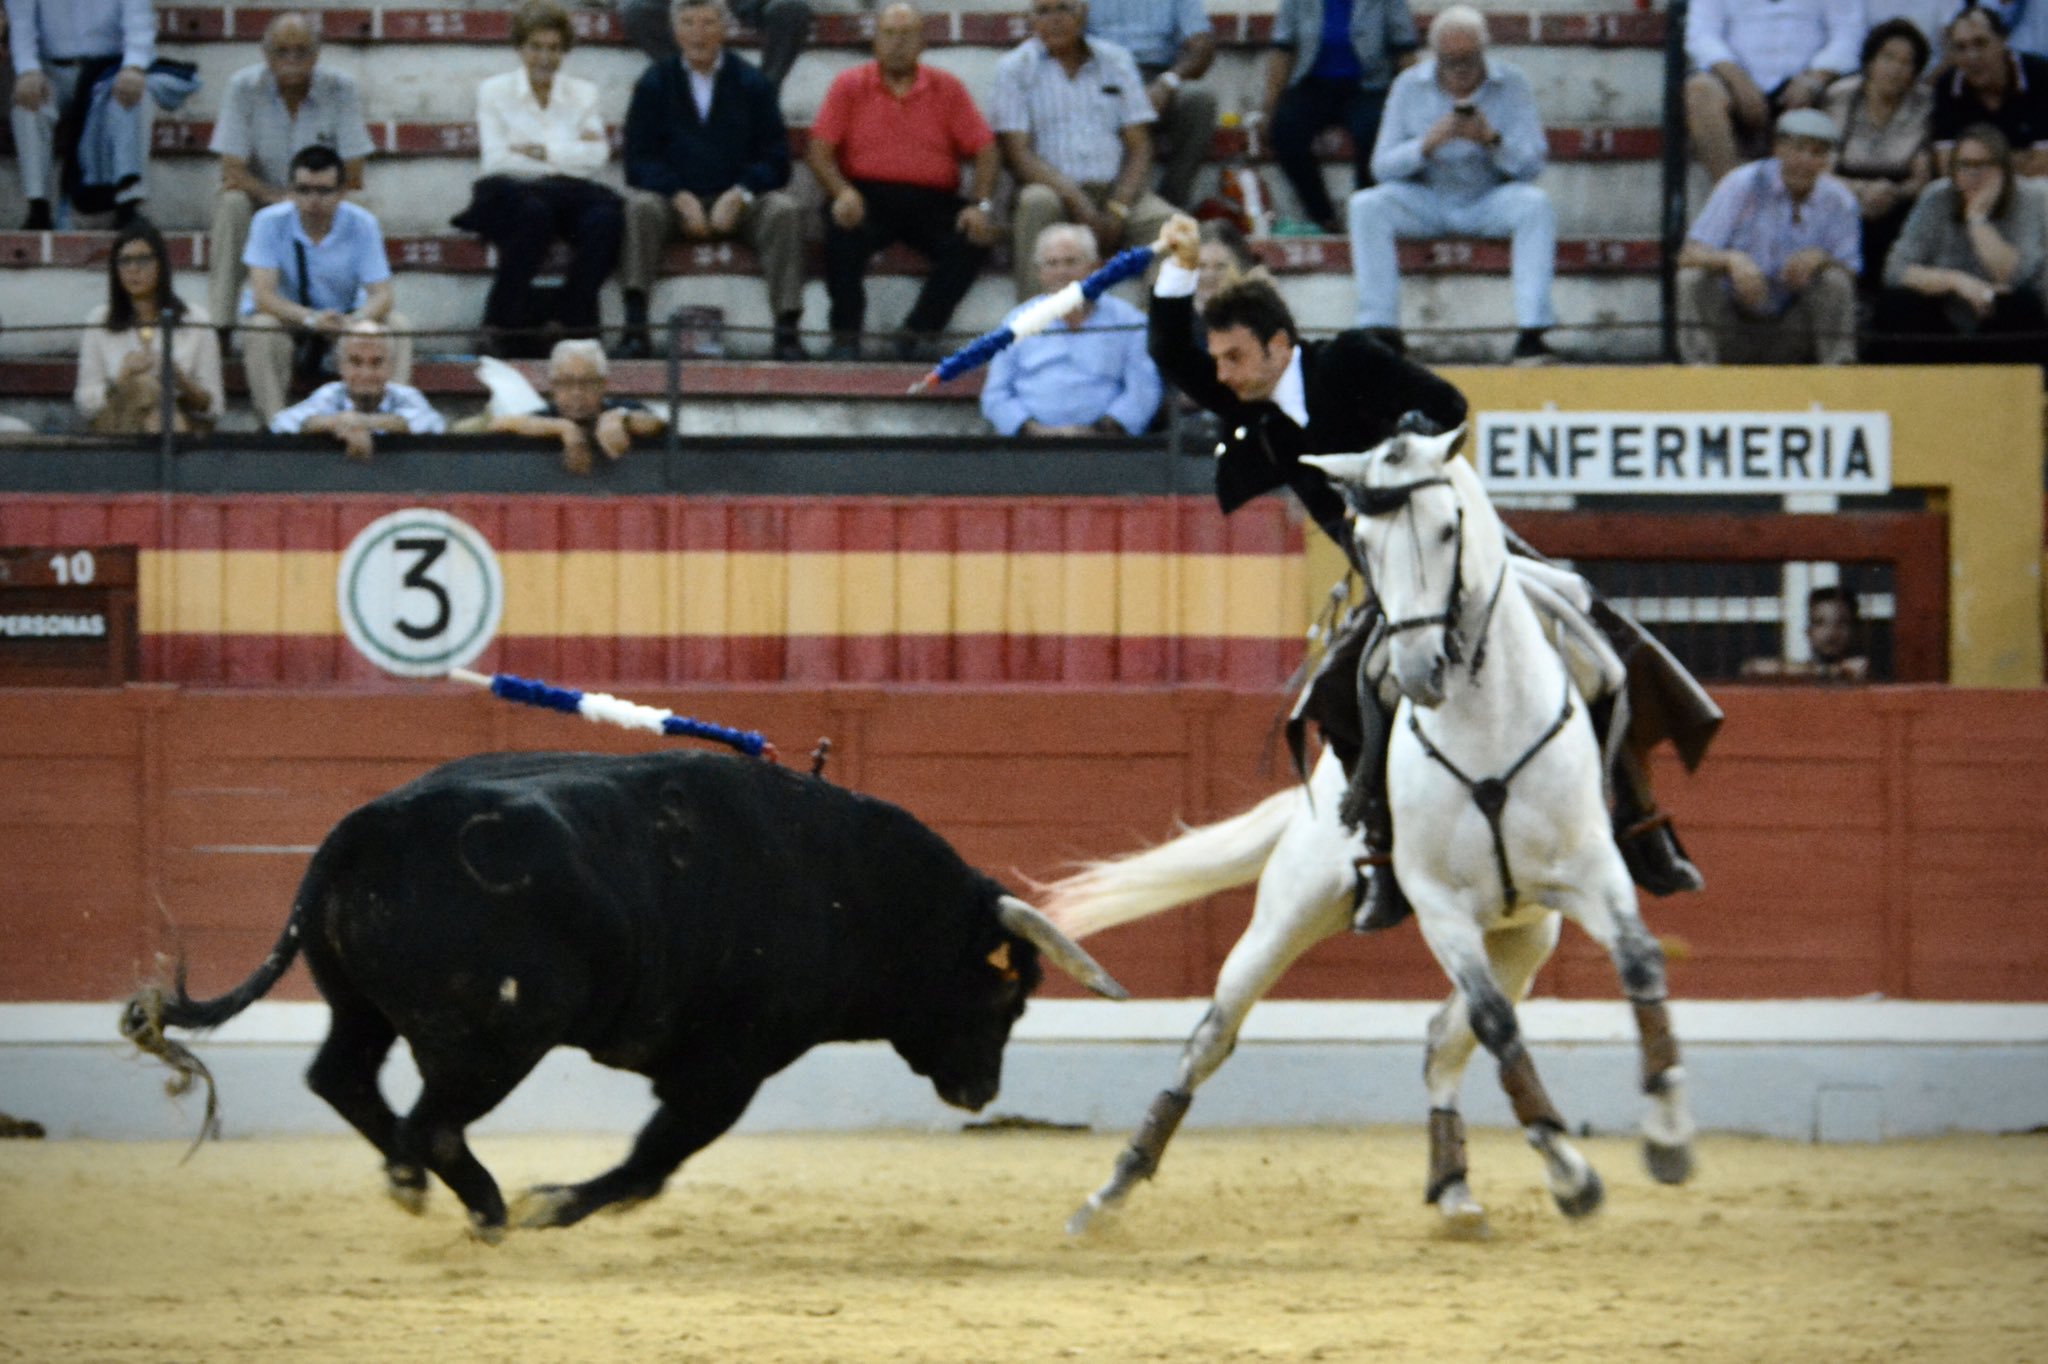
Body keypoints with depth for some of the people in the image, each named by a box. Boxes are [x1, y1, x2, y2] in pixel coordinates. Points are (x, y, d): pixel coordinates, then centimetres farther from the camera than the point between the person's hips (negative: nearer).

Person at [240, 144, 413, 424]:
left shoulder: (362, 225, -13)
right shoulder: (270, 223, -18)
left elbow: (381, 295, -18)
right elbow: (263, 296, -26)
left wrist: (355, 321, -42)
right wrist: (310, 319, -45)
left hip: (343, 321, 2)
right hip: (286, 318, -2)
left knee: (397, 325, -23)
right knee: (261, 328, -36)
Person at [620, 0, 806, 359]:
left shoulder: (751, 84, 10)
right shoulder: (654, 84, 10)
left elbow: (774, 159, 2)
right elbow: (639, 160, 0)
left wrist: (738, 196, -17)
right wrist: (681, 198, -18)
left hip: (737, 203, 0)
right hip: (674, 200, 0)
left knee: (784, 210, -29)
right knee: (639, 206, -32)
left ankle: (787, 330, -32)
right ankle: (635, 328, -38)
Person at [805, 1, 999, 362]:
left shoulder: (947, 89, 12)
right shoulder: (850, 86, 10)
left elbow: (984, 150, 5)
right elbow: (819, 149, 1)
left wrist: (981, 205, -13)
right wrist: (842, 192, -20)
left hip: (932, 201, 1)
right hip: (869, 194, -1)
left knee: (973, 239, -27)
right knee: (843, 231, -35)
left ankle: (921, 333, -18)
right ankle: (846, 336, -21)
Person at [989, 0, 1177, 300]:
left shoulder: (1115, 61, 12)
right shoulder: (1015, 68, 5)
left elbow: (1139, 147, 7)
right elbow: (1017, 154, -5)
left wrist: (1118, 210, -11)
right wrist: (1076, 200, -19)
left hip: (1116, 187, 2)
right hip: (1054, 187, -2)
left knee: (1162, 219, -27)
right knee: (1037, 202, -35)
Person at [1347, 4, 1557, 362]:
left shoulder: (1511, 85, -4)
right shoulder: (1410, 86, -1)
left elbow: (1531, 165, -10)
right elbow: (1383, 167, -6)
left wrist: (1491, 140, -30)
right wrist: (1427, 144, -25)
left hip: (1489, 203, -1)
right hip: (1427, 203, 1)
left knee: (1535, 204, -32)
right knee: (1367, 205, -27)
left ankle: (1532, 330, -33)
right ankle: (1381, 329, -28)